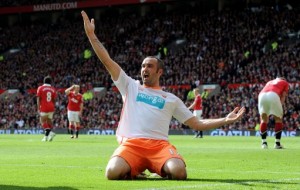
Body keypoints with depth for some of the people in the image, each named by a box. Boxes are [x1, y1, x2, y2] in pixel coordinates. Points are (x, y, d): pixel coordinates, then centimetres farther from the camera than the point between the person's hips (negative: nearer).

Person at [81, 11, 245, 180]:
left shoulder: (171, 99, 25)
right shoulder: (130, 86, 23)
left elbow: (198, 124, 25)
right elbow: (107, 60, 17)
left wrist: (226, 120, 15)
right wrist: (91, 34, 9)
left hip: (159, 145, 1)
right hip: (131, 143, 0)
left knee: (178, 172, -33)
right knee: (113, 172, -34)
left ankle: (159, 168, 6)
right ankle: (135, 168, 5)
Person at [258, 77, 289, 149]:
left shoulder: (269, 82, 41)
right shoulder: (285, 83, 30)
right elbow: (283, 96, 16)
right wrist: (280, 107, 13)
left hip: (261, 95, 4)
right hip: (273, 95, -3)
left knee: (263, 120, 20)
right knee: (278, 119, 15)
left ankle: (264, 143, 12)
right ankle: (277, 143, 11)